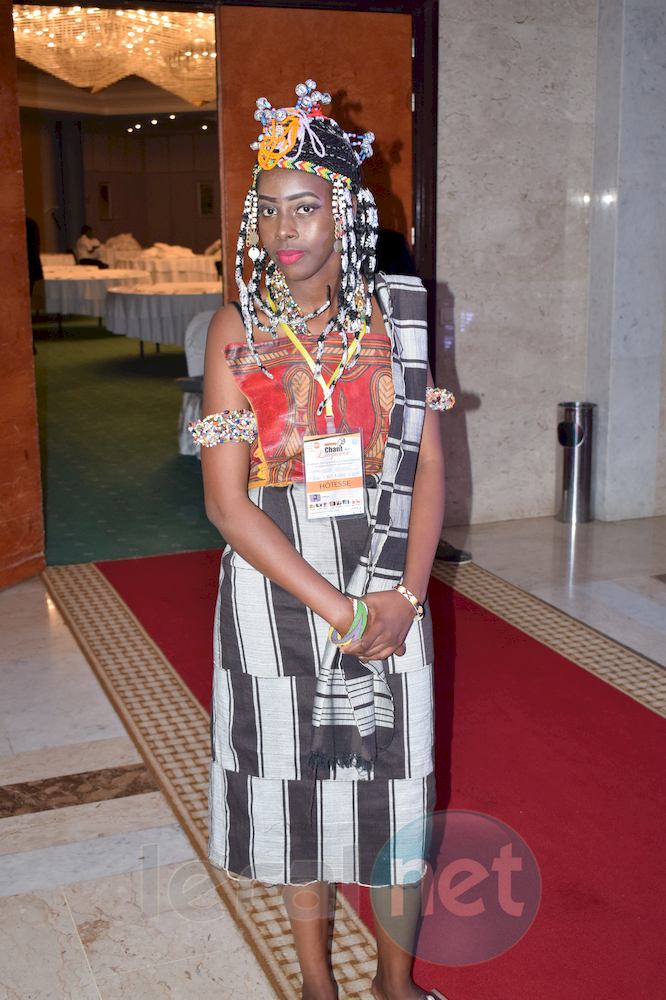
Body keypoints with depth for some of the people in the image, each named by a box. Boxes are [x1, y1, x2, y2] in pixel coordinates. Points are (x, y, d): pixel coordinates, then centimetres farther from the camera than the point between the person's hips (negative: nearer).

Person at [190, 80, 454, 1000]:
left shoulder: (398, 314, 0)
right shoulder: (240, 326, -6)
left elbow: (430, 465, 1)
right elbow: (227, 499, -11)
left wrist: (405, 596, -11)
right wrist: (339, 610, -15)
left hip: (391, 595, 2)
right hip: (278, 593, -1)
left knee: (396, 785, 12)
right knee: (296, 787, 12)